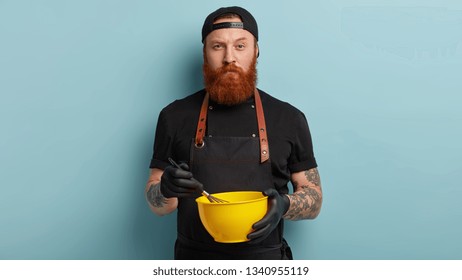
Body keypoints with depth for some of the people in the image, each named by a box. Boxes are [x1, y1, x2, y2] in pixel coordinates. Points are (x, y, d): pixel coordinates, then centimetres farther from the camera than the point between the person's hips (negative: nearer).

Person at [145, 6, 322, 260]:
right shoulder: (175, 116, -2)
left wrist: (284, 205, -18)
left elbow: (314, 197, 3)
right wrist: (166, 189, -20)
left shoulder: (289, 119, -2)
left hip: (264, 258, 0)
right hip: (194, 258, 0)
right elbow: (157, 205, 2)